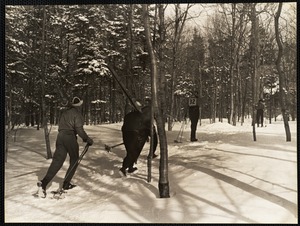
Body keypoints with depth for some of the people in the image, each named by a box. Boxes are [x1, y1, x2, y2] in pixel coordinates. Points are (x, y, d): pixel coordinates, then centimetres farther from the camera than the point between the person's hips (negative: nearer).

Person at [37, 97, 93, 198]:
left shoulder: (65, 112, 18)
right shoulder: (77, 113, -5)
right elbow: (79, 129, -15)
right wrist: (87, 139, -6)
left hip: (60, 136, 6)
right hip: (70, 137, -6)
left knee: (57, 160, 2)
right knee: (74, 161, 12)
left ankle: (44, 182, -14)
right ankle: (66, 184, 11)